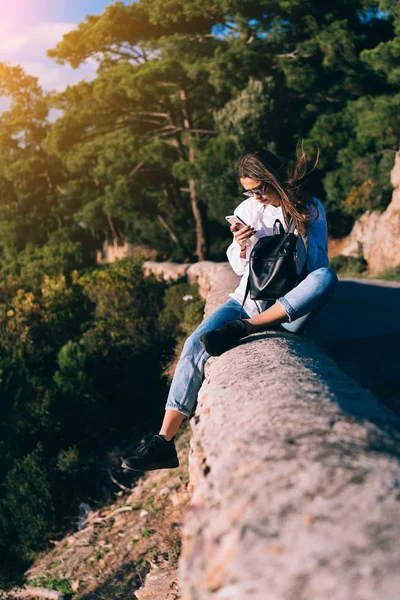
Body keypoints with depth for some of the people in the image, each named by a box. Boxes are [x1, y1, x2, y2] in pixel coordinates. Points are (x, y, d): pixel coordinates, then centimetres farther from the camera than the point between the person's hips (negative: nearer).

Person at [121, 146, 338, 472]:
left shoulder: (311, 209, 1)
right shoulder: (247, 210, 9)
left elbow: (318, 267, -4)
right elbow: (239, 268, 13)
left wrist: (297, 231, -18)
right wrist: (241, 248, -9)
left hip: (290, 308, -2)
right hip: (248, 301, 3)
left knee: (327, 277, -34)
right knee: (196, 343, -21)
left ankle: (243, 328, -34)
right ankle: (164, 442, -20)